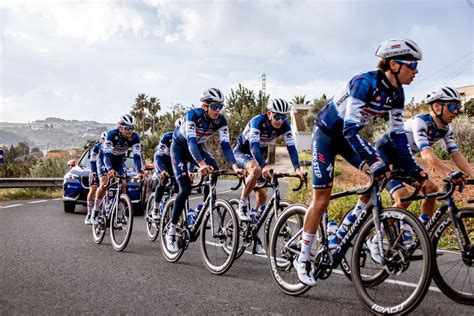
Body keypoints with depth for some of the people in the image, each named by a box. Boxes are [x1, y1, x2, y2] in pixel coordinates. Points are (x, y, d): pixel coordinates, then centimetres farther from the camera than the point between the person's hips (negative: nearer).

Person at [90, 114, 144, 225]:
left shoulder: (134, 138, -24)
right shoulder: (112, 134, -33)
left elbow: (137, 155, -30)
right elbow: (106, 154, -42)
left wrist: (140, 171, -45)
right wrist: (110, 169, -58)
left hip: (119, 162, 3)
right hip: (106, 161, -3)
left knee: (123, 185, -13)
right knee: (104, 185, -21)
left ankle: (119, 216, -4)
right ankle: (95, 211, -2)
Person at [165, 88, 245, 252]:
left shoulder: (221, 120, -20)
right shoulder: (193, 115, -33)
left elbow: (225, 144, -26)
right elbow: (191, 141, -44)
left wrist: (235, 167, -43)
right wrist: (202, 164, -59)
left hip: (197, 147, 4)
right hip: (179, 147, -4)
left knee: (213, 170, -26)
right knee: (185, 189, -17)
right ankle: (171, 232, -5)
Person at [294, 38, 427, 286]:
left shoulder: (396, 94, -7)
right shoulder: (365, 83, -30)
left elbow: (397, 133, -1)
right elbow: (350, 128, -37)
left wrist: (412, 167, -8)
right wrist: (374, 161, -45)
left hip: (348, 136, 7)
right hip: (326, 133, -7)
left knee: (381, 175, -10)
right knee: (322, 197, -7)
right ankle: (302, 259, 4)